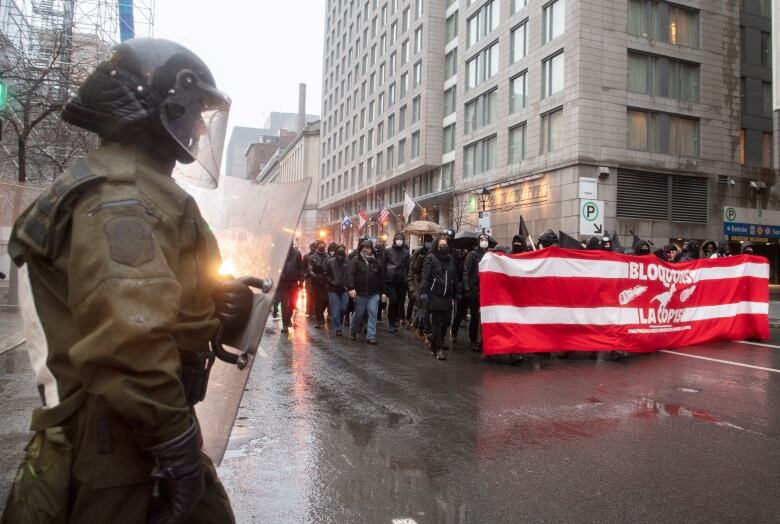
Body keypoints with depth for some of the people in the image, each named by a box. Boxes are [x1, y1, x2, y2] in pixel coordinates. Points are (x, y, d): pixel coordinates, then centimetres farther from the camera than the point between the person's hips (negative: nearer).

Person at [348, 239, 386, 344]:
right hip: (360, 293, -2)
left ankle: (371, 336, 0)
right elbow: (350, 274, -11)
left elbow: (381, 277, 13)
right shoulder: (356, 260, 0)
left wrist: (383, 292, 9)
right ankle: (352, 332, 30)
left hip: (374, 294, 2)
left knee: (373, 315, -4)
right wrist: (351, 288, -24)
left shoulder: (375, 262, 10)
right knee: (358, 314, 8)